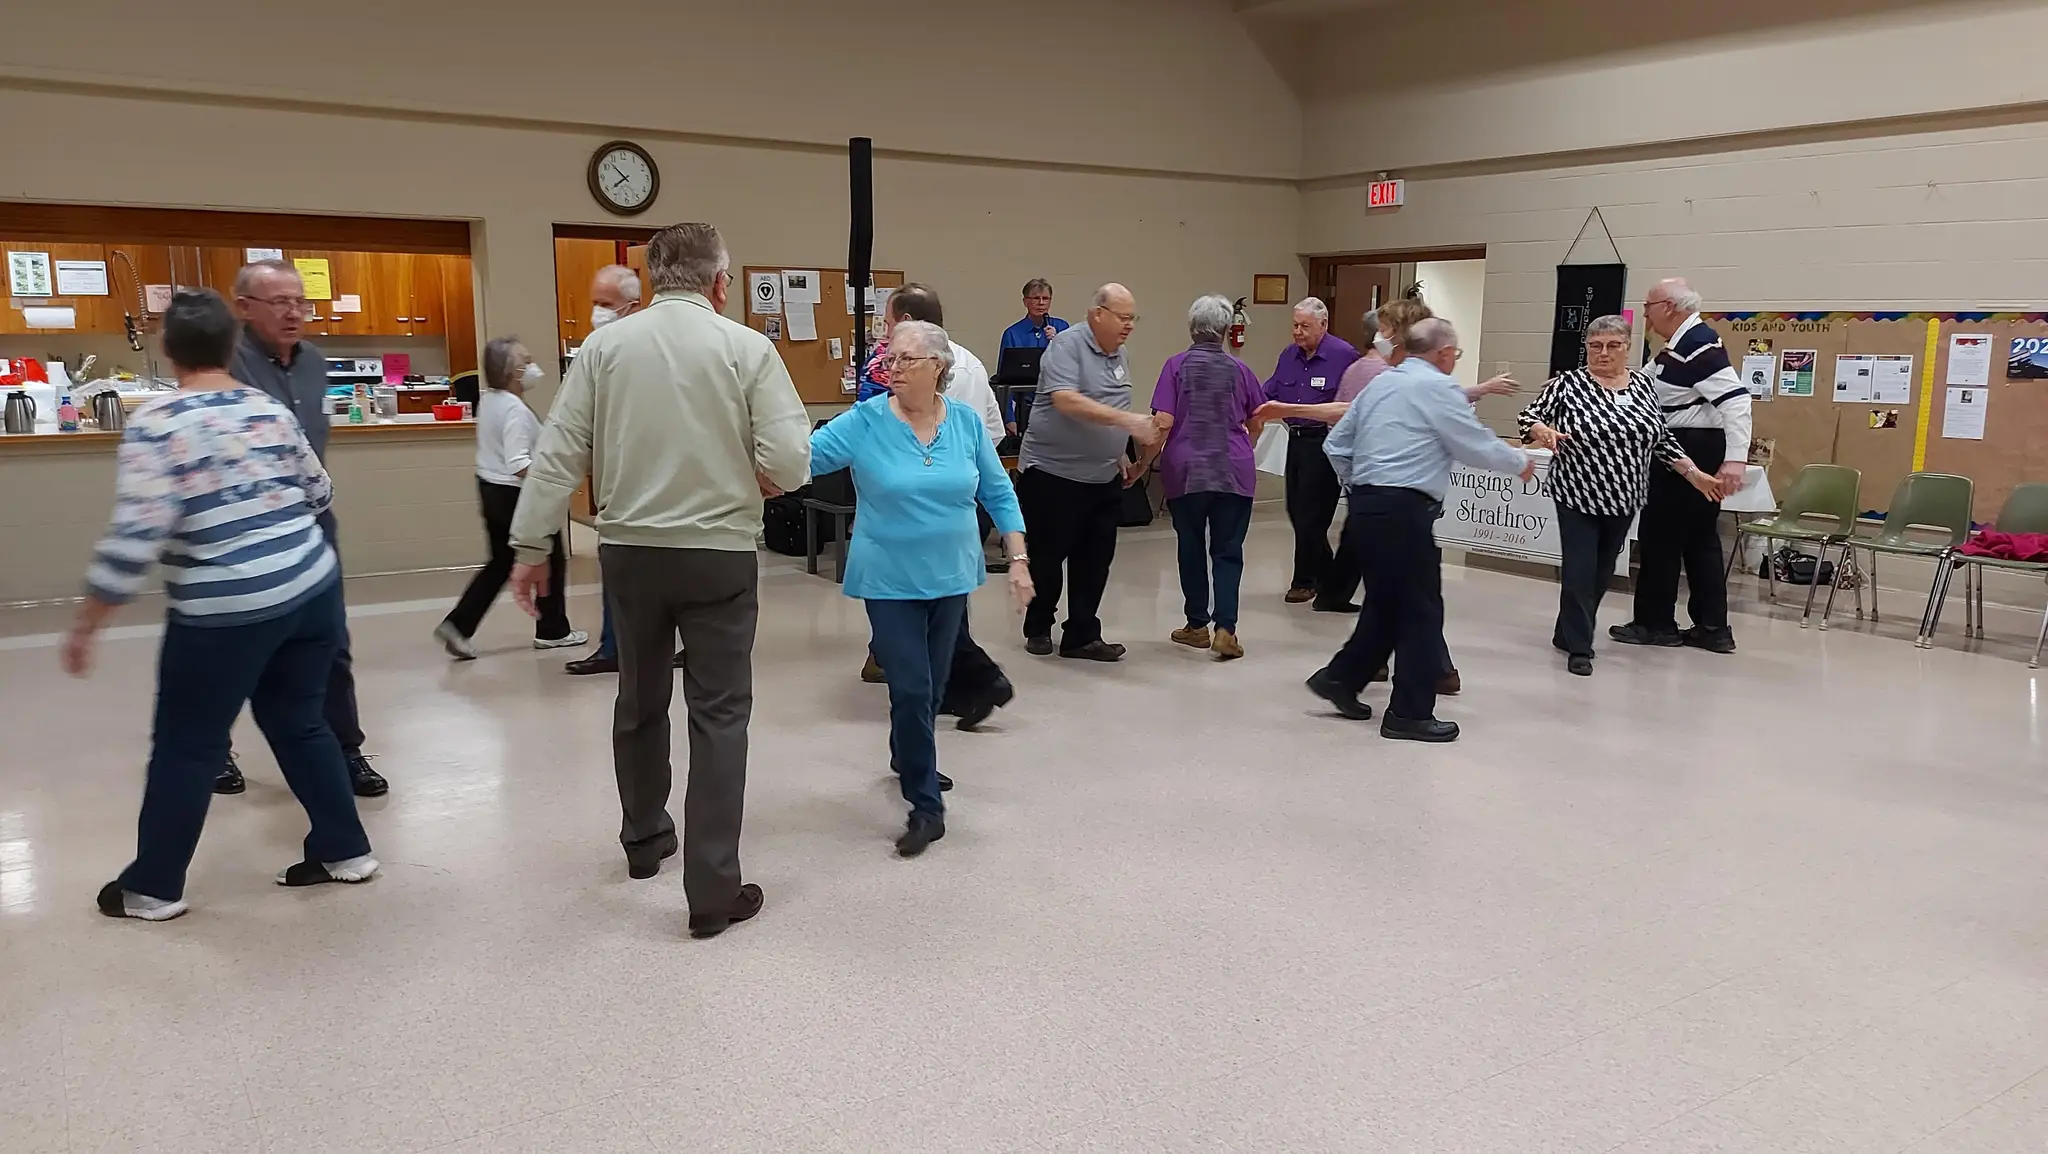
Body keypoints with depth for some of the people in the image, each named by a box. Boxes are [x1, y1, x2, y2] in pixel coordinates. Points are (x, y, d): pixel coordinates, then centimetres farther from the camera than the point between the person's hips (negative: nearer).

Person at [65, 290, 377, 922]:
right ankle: (344, 850, 26)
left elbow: (134, 533, -17)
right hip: (313, 586, 5)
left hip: (228, 610, -5)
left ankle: (153, 886, 23)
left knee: (186, 745, 10)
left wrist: (86, 623, -8)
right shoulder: (271, 410, 5)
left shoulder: (156, 423, -11)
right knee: (300, 724, 20)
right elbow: (319, 492, 17)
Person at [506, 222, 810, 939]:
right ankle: (713, 889, 1)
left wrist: (531, 544, 6)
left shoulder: (605, 345, -1)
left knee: (640, 702, 20)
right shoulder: (747, 347, -7)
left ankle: (645, 840, 39)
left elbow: (557, 455, -2)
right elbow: (790, 461, -11)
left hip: (630, 551, 3)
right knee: (719, 715, 2)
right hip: (719, 554, -3)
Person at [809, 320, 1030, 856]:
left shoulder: (967, 422, -2)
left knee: (932, 687, 16)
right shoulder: (863, 422, -11)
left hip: (950, 577, 3)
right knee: (911, 690, -9)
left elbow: (998, 494, 5)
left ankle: (906, 760, 44)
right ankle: (926, 806, 3)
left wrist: (1018, 558, 2)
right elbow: (804, 455, -19)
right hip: (890, 582, -3)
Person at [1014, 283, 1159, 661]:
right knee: (1048, 556, 7)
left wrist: (1120, 457, 15)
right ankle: (1038, 628, 25)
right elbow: (1067, 402, -28)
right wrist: (1128, 420, -32)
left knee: (1095, 560, 6)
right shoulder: (1067, 345, -13)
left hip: (1102, 478, 7)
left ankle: (1082, 636, 15)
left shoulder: (1118, 356, 11)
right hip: (1053, 473, -7)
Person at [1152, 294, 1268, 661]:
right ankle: (1225, 628, -8)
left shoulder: (1177, 365, -3)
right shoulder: (1238, 369, 3)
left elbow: (1163, 421, -10)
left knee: (1191, 547, 12)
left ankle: (1198, 626, 20)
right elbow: (1257, 420, 13)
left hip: (1186, 470, -1)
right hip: (1234, 471, 1)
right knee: (1227, 551, 4)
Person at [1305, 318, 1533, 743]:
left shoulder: (1380, 383, 16)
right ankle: (1410, 713, 4)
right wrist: (1521, 462, 13)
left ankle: (1340, 678, 20)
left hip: (1366, 505, 8)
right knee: (1421, 610, 0)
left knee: (1385, 602, 19)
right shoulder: (1437, 387, -6)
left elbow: (1336, 445, 18)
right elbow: (1480, 447, -4)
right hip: (1404, 511, -8)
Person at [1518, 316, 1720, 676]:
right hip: (1578, 495, -4)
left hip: (1623, 499, 5)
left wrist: (1694, 474, 5)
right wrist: (1542, 432, -30)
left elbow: (1661, 438, 10)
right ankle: (1579, 646, 3)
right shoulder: (1568, 383, -7)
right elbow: (1529, 415, -8)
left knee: (1602, 571, 14)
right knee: (1579, 570, -6)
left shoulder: (1644, 384, 5)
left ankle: (1570, 632, 30)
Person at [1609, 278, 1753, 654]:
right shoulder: (1678, 347, 14)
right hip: (1684, 450, 10)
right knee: (1700, 538, 13)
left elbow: (1735, 400, -26)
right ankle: (1713, 628, 18)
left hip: (1693, 452, -10)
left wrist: (1735, 459, -31)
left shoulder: (1700, 344, -19)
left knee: (1661, 535, 1)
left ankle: (1656, 623, 11)